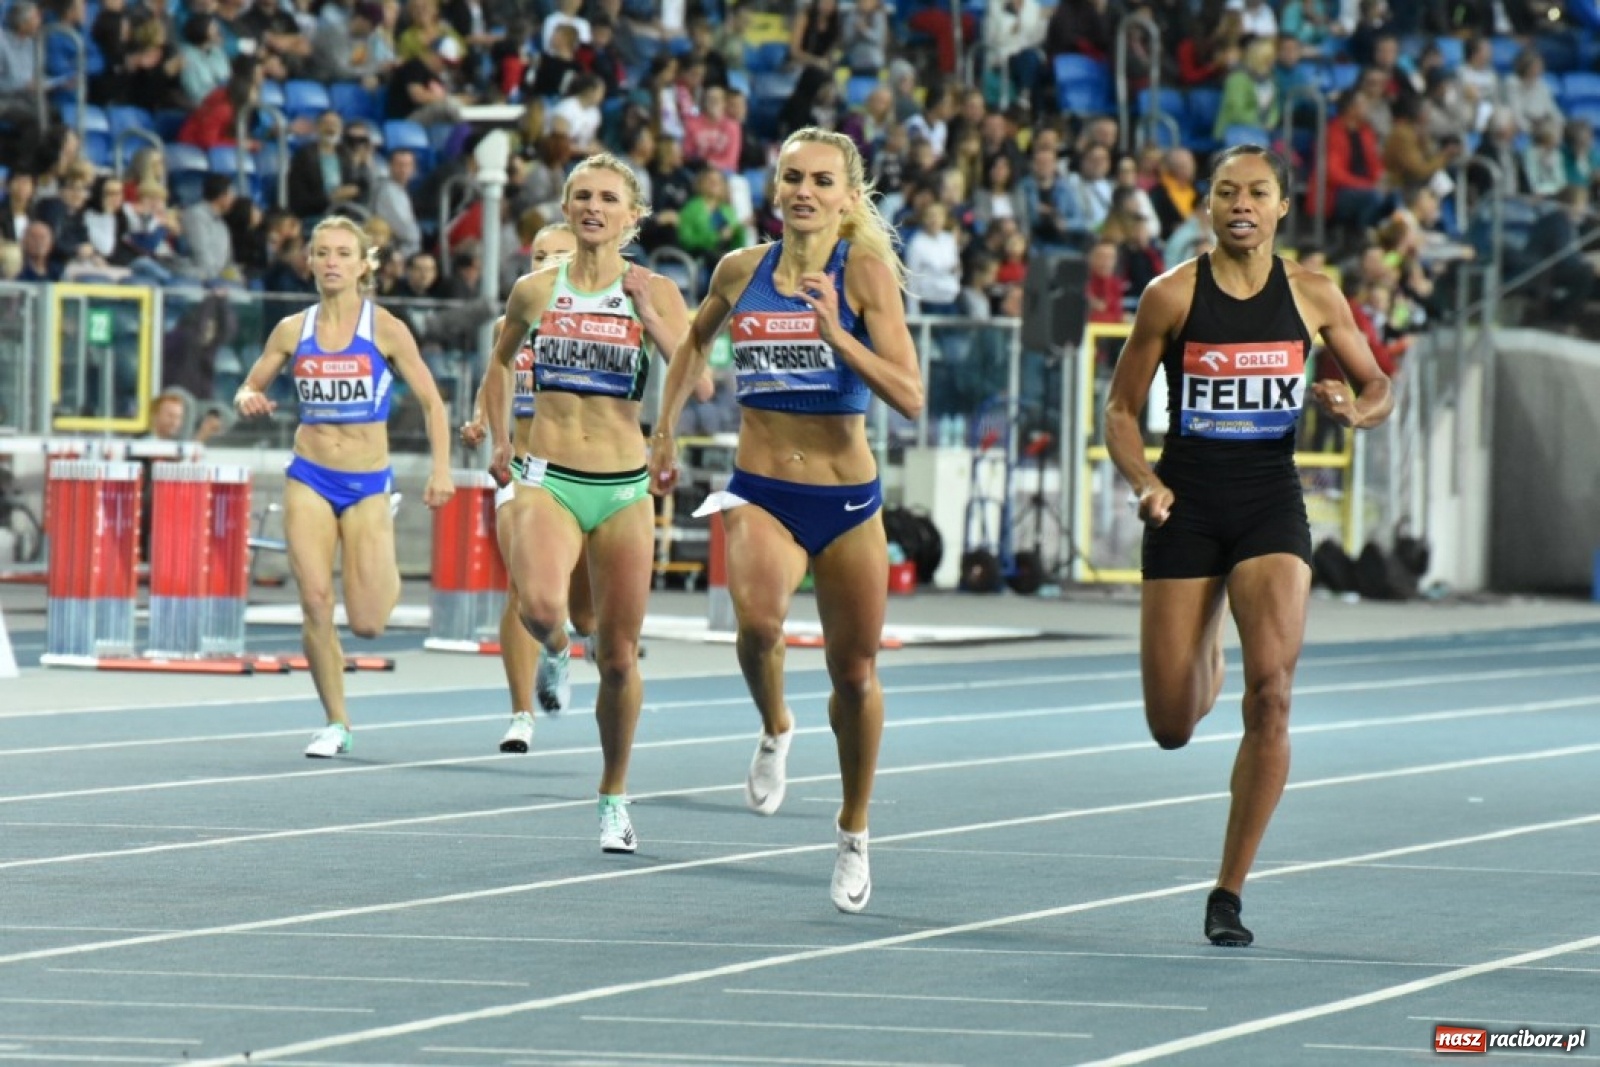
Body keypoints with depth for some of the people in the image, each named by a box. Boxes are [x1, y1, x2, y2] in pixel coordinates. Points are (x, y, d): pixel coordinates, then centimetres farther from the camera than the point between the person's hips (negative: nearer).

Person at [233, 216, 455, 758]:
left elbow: (431, 401, 0)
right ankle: (336, 722, 3)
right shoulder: (292, 330, 2)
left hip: (367, 485, -2)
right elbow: (250, 386, 12)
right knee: (316, 603, -12)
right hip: (309, 479, 2)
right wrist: (248, 400, -12)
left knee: (367, 623, -4)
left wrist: (441, 470, -11)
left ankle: (387, 576, 33)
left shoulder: (385, 329, -5)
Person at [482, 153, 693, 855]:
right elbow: (501, 359, 24)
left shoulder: (654, 294, 1)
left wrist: (650, 318, -19)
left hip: (622, 488, 0)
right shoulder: (535, 291, 5)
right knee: (540, 605, -29)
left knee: (618, 656, 4)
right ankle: (555, 650, 9)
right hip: (547, 480, 0)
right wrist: (499, 439, 18)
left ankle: (614, 797, 22)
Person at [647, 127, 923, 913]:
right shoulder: (741, 271, 2)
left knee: (854, 673, 10)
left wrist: (835, 334, -26)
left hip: (847, 500, 0)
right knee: (758, 618, -30)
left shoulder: (864, 272, -8)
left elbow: (910, 397, -17)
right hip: (760, 493, 1)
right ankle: (774, 731, 3)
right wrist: (664, 430, 23)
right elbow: (694, 343, 25)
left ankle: (854, 834, 33)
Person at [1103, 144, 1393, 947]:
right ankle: (1204, 664, 43)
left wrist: (1353, 411, -11)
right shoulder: (1173, 296, -4)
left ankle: (1229, 892, -7)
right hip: (1187, 505, 0)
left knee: (1270, 689, -19)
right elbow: (1120, 408, 2)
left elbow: (1377, 388, 12)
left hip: (1271, 503, 0)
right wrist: (1144, 482, -16)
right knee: (1171, 728, 1)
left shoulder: (1312, 295, 1)